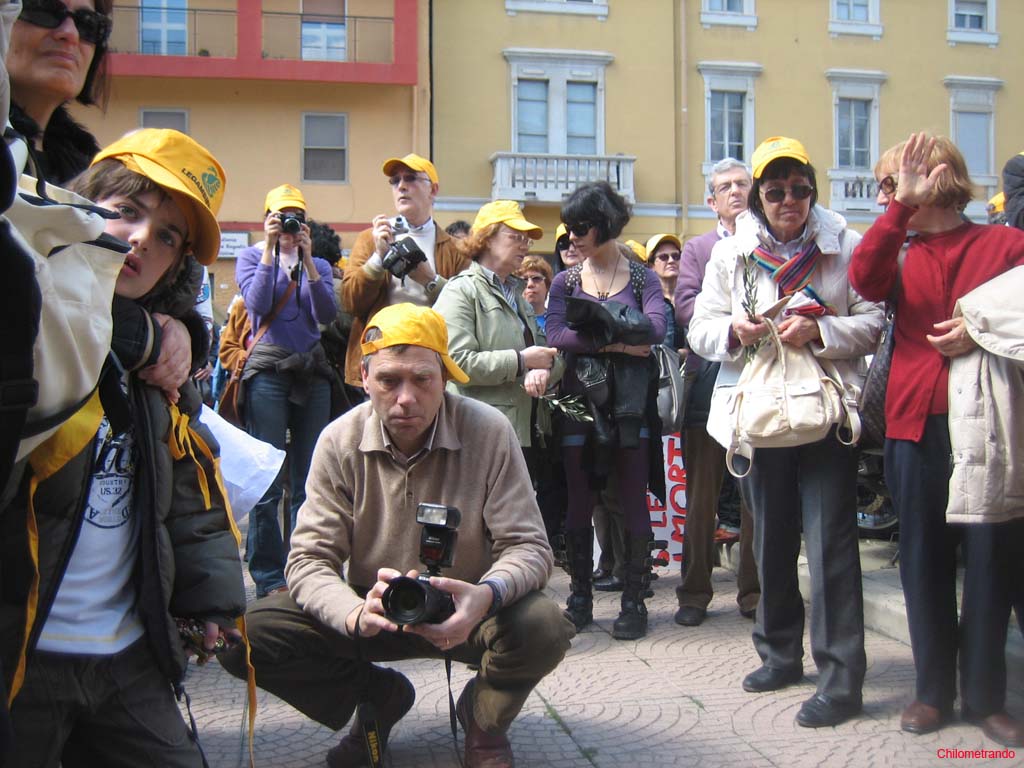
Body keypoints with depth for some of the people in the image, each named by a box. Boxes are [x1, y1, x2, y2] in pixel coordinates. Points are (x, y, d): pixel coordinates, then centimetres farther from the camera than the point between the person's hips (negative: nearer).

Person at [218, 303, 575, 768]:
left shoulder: (489, 432, -17)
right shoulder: (340, 442, -12)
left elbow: (528, 547, -15)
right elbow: (310, 559, -13)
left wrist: (487, 595, -39)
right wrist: (355, 614, -36)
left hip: (467, 609, -1)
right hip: (373, 610, 2)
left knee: (544, 628, -33)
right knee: (245, 635, -20)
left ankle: (482, 714, 4)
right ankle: (381, 697, 8)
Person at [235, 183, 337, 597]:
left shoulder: (318, 264, 16)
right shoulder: (251, 256, 9)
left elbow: (326, 313, -1)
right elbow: (257, 304, -9)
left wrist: (306, 257, -6)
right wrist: (270, 248, -8)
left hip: (312, 370, 4)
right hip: (268, 369, -3)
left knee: (308, 481, 5)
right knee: (268, 481, -6)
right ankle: (269, 578, 0)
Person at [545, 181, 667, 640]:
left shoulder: (642, 278, 4)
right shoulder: (565, 282, 8)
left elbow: (656, 328, -15)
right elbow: (556, 336, -9)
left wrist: (593, 321, -15)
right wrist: (618, 342, -15)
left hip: (629, 401, -2)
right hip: (580, 398, 2)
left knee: (633, 503, 2)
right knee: (579, 503, 6)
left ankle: (634, 600, 11)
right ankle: (580, 598, 17)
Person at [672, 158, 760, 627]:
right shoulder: (696, 249, 15)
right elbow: (685, 306, -1)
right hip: (709, 379, 1)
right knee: (701, 495, 4)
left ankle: (753, 592, 16)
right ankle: (694, 593, 13)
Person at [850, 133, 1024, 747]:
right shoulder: (901, 254, 9)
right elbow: (864, 279, -12)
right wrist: (902, 207, -16)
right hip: (918, 423, 3)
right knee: (924, 558, 8)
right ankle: (933, 690, 21)